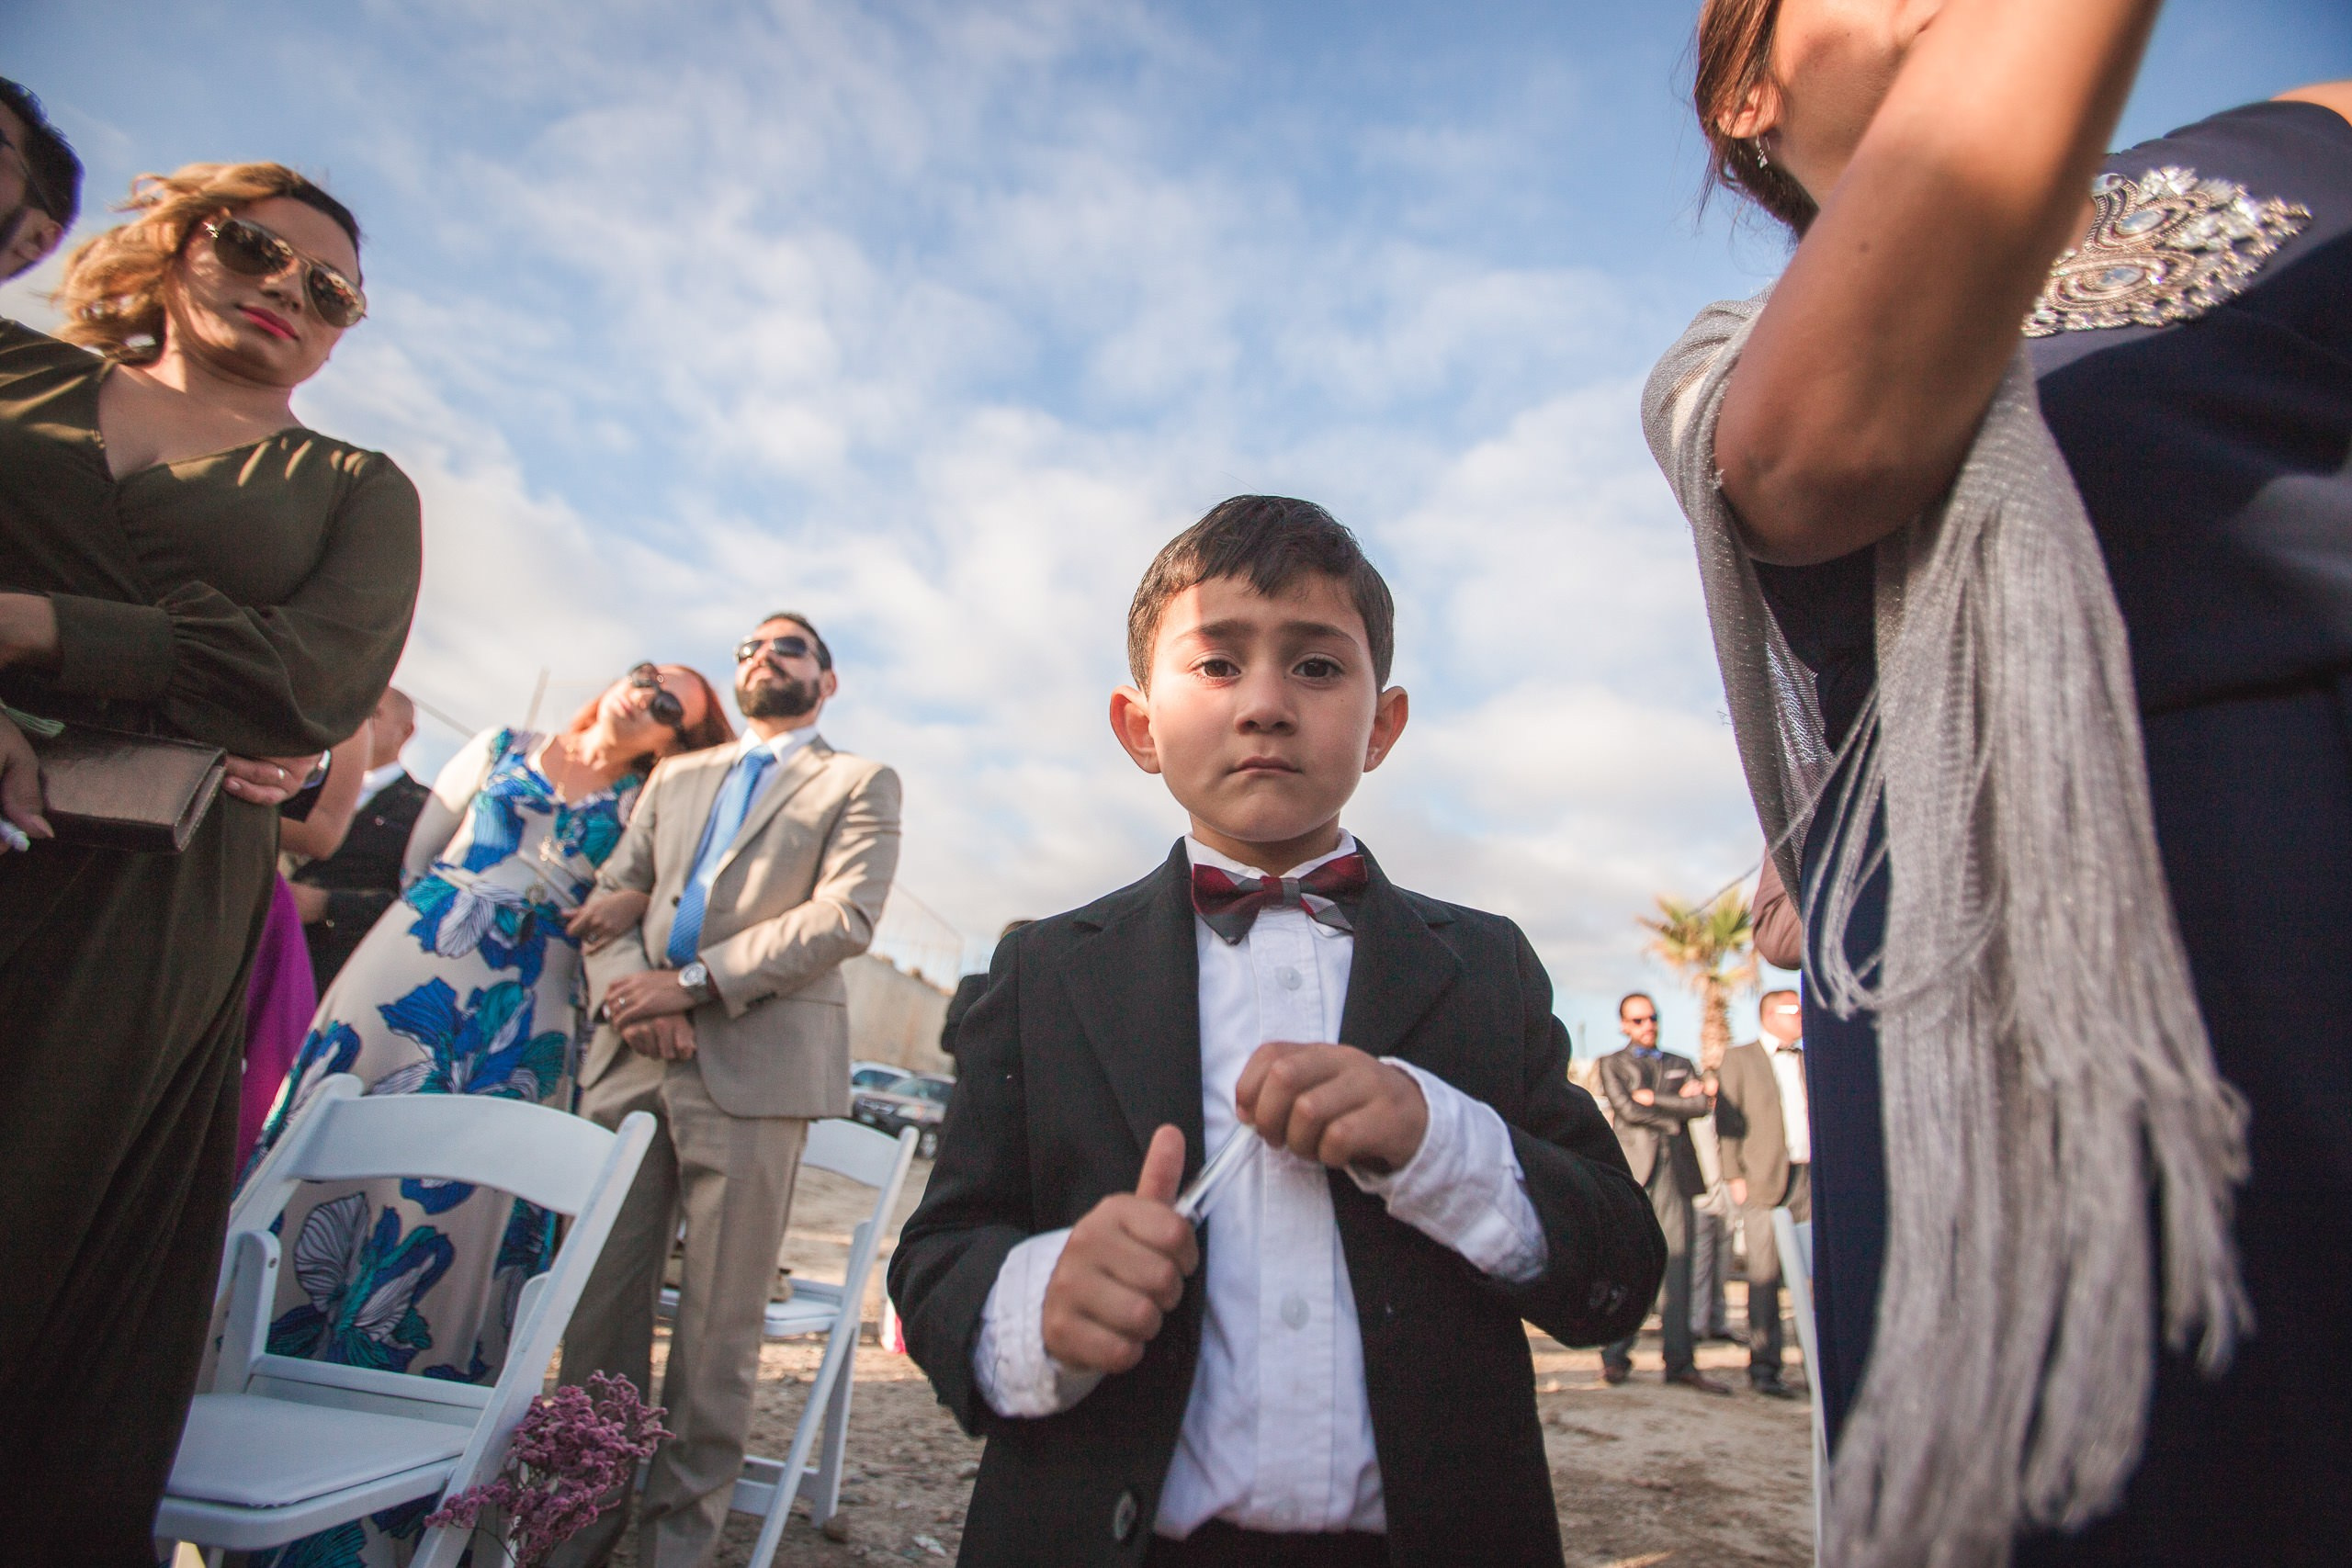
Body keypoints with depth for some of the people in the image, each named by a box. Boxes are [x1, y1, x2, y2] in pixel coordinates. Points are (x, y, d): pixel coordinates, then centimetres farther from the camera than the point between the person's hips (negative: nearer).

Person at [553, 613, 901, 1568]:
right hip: (631, 1058, 5)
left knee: (719, 1321, 2)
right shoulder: (675, 778, 24)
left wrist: (694, 982, -12)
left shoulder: (860, 784, 8)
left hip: (755, 1064, -4)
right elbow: (611, 895, 16)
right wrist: (630, 986, -6)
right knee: (601, 1299, 10)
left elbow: (845, 916, -6)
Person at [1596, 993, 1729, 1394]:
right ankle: (1616, 1355, 4)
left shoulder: (1682, 1065, 21)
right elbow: (1628, 1110, -5)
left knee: (1677, 1264, -1)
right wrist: (1676, 1111, -2)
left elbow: (1702, 1105, 2)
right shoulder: (1612, 1064, 12)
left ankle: (1680, 1361, 3)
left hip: (1675, 1170, 3)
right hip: (1632, 1169, -3)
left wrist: (1652, 1098, -5)